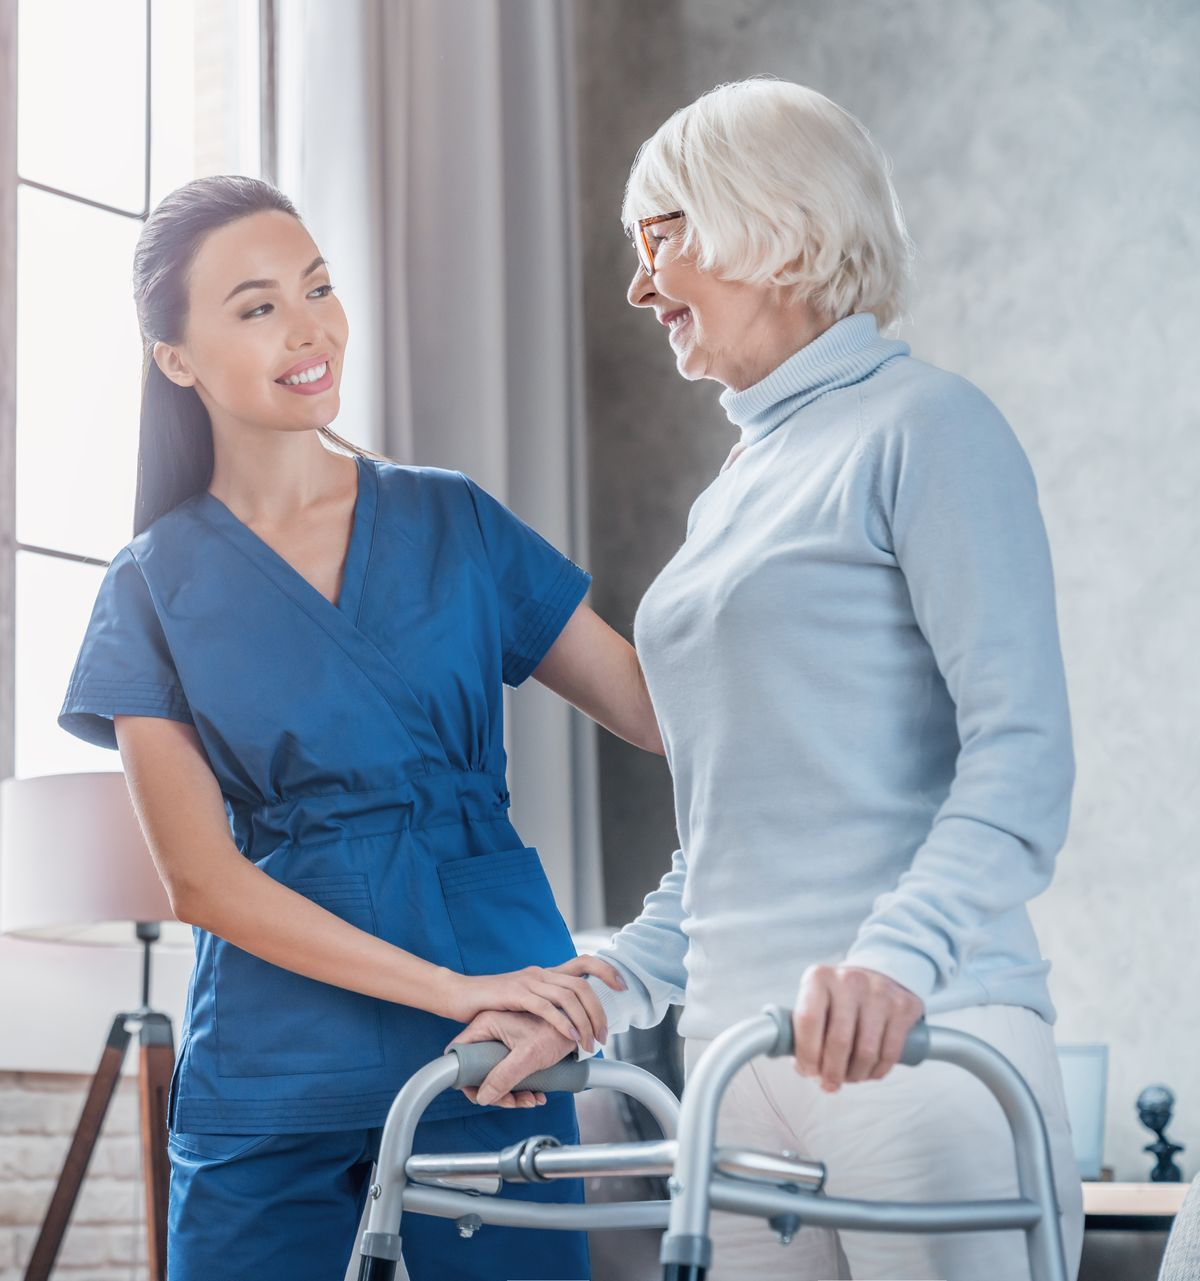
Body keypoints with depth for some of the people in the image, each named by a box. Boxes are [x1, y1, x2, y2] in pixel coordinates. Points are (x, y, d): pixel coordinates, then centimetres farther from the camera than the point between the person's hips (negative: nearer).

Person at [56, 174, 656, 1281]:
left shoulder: (454, 522, 7)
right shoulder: (156, 586, 3)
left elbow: (662, 708, 6)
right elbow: (202, 878, -5)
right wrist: (454, 990, -15)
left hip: (496, 1063, 1)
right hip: (272, 1074, 0)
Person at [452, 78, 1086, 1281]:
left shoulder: (924, 425, -3)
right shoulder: (732, 492, 21)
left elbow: (1021, 753, -14)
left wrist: (898, 955, -28)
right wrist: (596, 997, 12)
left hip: (920, 1039, -7)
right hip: (736, 1052, 7)